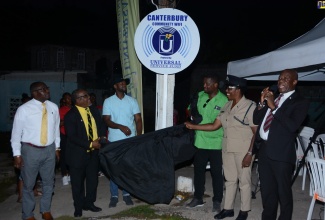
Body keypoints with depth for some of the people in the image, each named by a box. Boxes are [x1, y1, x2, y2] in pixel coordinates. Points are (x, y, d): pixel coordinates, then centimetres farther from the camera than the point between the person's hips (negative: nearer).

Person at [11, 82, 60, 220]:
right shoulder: (24, 109, -12)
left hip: (49, 149, 4)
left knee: (48, 182, 17)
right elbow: (16, 133, -7)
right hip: (31, 150, -4)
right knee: (29, 184, 11)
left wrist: (57, 147, 13)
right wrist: (17, 154, -7)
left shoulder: (53, 107, -1)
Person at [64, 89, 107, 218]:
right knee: (78, 182, 10)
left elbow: (101, 125, 12)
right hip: (78, 154, -6)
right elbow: (72, 137, -21)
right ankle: (78, 207, 26)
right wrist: (90, 144, -23)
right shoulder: (71, 115, -16)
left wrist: (102, 137, -8)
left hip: (93, 152, 6)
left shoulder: (94, 110, 4)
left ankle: (89, 203, 33)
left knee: (93, 179, 16)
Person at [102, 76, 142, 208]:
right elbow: (106, 120, -7)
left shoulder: (132, 101, 4)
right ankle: (114, 196, 14)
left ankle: (126, 194, 19)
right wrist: (121, 127, -23)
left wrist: (139, 137, -9)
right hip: (114, 141, -1)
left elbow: (138, 120, 2)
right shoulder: (108, 101, 0)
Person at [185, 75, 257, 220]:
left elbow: (256, 132, -13)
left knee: (244, 181, 7)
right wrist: (193, 126, 3)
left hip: (243, 150, -6)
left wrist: (250, 153, -18)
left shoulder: (250, 106, -12)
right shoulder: (227, 106, 8)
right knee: (230, 180, 14)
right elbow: (215, 126, 8)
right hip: (227, 148, 6)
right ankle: (228, 208, 25)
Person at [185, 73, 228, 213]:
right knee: (198, 170, 15)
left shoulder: (224, 100, -10)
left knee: (216, 173, 7)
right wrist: (193, 116, -4)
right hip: (200, 141, 5)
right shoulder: (200, 96, 4)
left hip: (216, 143, -4)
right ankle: (198, 198, 30)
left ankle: (217, 201, 21)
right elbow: (191, 110, 17)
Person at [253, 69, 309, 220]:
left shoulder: (300, 102, -6)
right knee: (267, 190, 19)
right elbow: (256, 120, 13)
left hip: (281, 153, -7)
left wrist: (273, 107, -20)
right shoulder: (272, 98, 14)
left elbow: (293, 126, -21)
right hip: (264, 150, 7)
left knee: (283, 192, 6)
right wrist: (262, 102, -1)